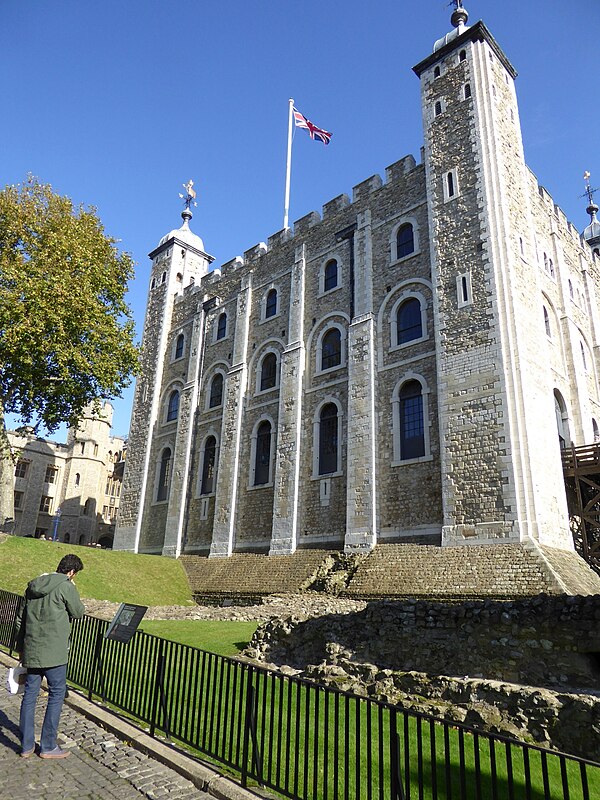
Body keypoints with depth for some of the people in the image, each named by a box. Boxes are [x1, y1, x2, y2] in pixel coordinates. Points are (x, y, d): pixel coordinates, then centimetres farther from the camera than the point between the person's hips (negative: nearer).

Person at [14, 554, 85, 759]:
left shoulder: (33, 586, 10)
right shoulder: (65, 586, -13)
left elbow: (20, 617, 15)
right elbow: (78, 612, -4)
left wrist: (20, 646, 23)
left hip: (31, 650, 7)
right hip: (53, 651, -7)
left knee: (30, 694, 14)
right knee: (57, 694, 5)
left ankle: (27, 745, 23)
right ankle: (48, 746, 12)